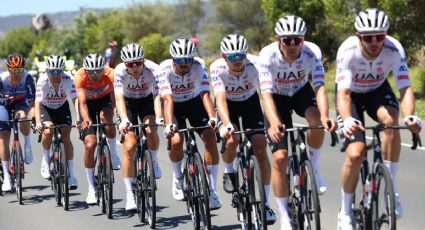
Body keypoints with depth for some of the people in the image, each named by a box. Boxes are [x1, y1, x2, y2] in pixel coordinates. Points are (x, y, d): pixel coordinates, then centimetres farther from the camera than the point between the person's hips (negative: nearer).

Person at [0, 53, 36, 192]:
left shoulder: (27, 79, -30)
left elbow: (32, 102, -31)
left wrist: (32, 119, -43)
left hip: (20, 103, 0)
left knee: (23, 117, -36)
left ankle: (27, 144, -7)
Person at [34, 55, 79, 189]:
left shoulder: (68, 80, -28)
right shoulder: (43, 81, -30)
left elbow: (76, 100, -33)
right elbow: (37, 103, -37)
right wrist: (38, 123, -52)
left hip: (62, 108, 1)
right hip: (46, 108, -1)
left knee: (66, 137, -13)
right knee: (48, 132, -28)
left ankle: (71, 174, -5)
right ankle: (46, 157, 1)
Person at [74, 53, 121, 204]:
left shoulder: (110, 74, -32)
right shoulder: (80, 77, -32)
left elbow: (115, 97, -37)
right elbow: (82, 102, -40)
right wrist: (86, 119, -59)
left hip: (104, 100, 0)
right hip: (88, 103, 0)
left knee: (106, 118, -36)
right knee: (90, 143, -11)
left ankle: (113, 154, -12)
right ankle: (91, 188, 0)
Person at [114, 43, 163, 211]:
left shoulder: (152, 70, -29)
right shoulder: (120, 71, -29)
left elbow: (157, 96, -38)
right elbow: (119, 97, -38)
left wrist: (159, 118, -56)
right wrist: (124, 120, -54)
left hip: (147, 101, 0)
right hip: (129, 104, 0)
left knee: (151, 131, -30)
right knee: (130, 146, -14)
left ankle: (154, 162, 3)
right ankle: (130, 195, -8)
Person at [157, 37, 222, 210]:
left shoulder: (198, 68, -27)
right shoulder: (165, 69, -29)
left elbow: (205, 95, -37)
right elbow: (168, 99, -38)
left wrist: (212, 118, -54)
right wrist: (169, 124, -53)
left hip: (195, 102, 1)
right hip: (175, 106, -1)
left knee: (210, 139, -19)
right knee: (176, 140, -23)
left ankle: (212, 191, -12)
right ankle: (178, 177, 9)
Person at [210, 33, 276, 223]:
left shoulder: (255, 64, -32)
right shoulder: (217, 68, -32)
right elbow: (220, 98, -42)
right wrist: (226, 124, -60)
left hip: (250, 102, 1)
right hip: (228, 104, -1)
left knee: (261, 149, -12)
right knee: (232, 139, -27)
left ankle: (265, 203, -3)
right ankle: (229, 172, 8)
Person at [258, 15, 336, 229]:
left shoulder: (312, 51, -29)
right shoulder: (268, 55, -32)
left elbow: (320, 87, -36)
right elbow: (266, 93, -39)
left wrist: (325, 116, -55)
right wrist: (274, 123, -57)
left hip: (301, 92, 1)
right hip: (278, 98, -1)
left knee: (316, 119, -34)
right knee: (280, 157, -11)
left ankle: (313, 168, -9)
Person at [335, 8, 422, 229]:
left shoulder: (394, 50, -29)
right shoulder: (348, 51, -33)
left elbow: (405, 87, -34)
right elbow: (343, 93, -39)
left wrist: (410, 116, -53)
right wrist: (347, 120, -59)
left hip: (378, 90, 1)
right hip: (352, 94, -1)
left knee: (391, 120, -33)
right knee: (355, 154, -17)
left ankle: (391, 186, -19)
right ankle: (345, 212, 4)